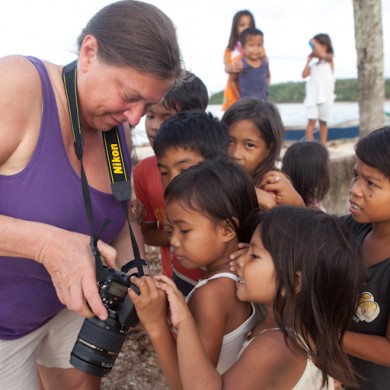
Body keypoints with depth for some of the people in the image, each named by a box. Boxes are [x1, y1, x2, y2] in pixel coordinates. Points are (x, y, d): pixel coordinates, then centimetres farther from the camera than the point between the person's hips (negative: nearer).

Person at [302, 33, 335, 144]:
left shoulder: (329, 60, 1)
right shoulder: (313, 65, 14)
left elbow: (323, 55, -22)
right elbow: (304, 75, 0)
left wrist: (314, 42, -13)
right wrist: (308, 60, 6)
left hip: (325, 97, -3)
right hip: (313, 97, 3)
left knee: (323, 122, 6)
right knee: (311, 120, -6)